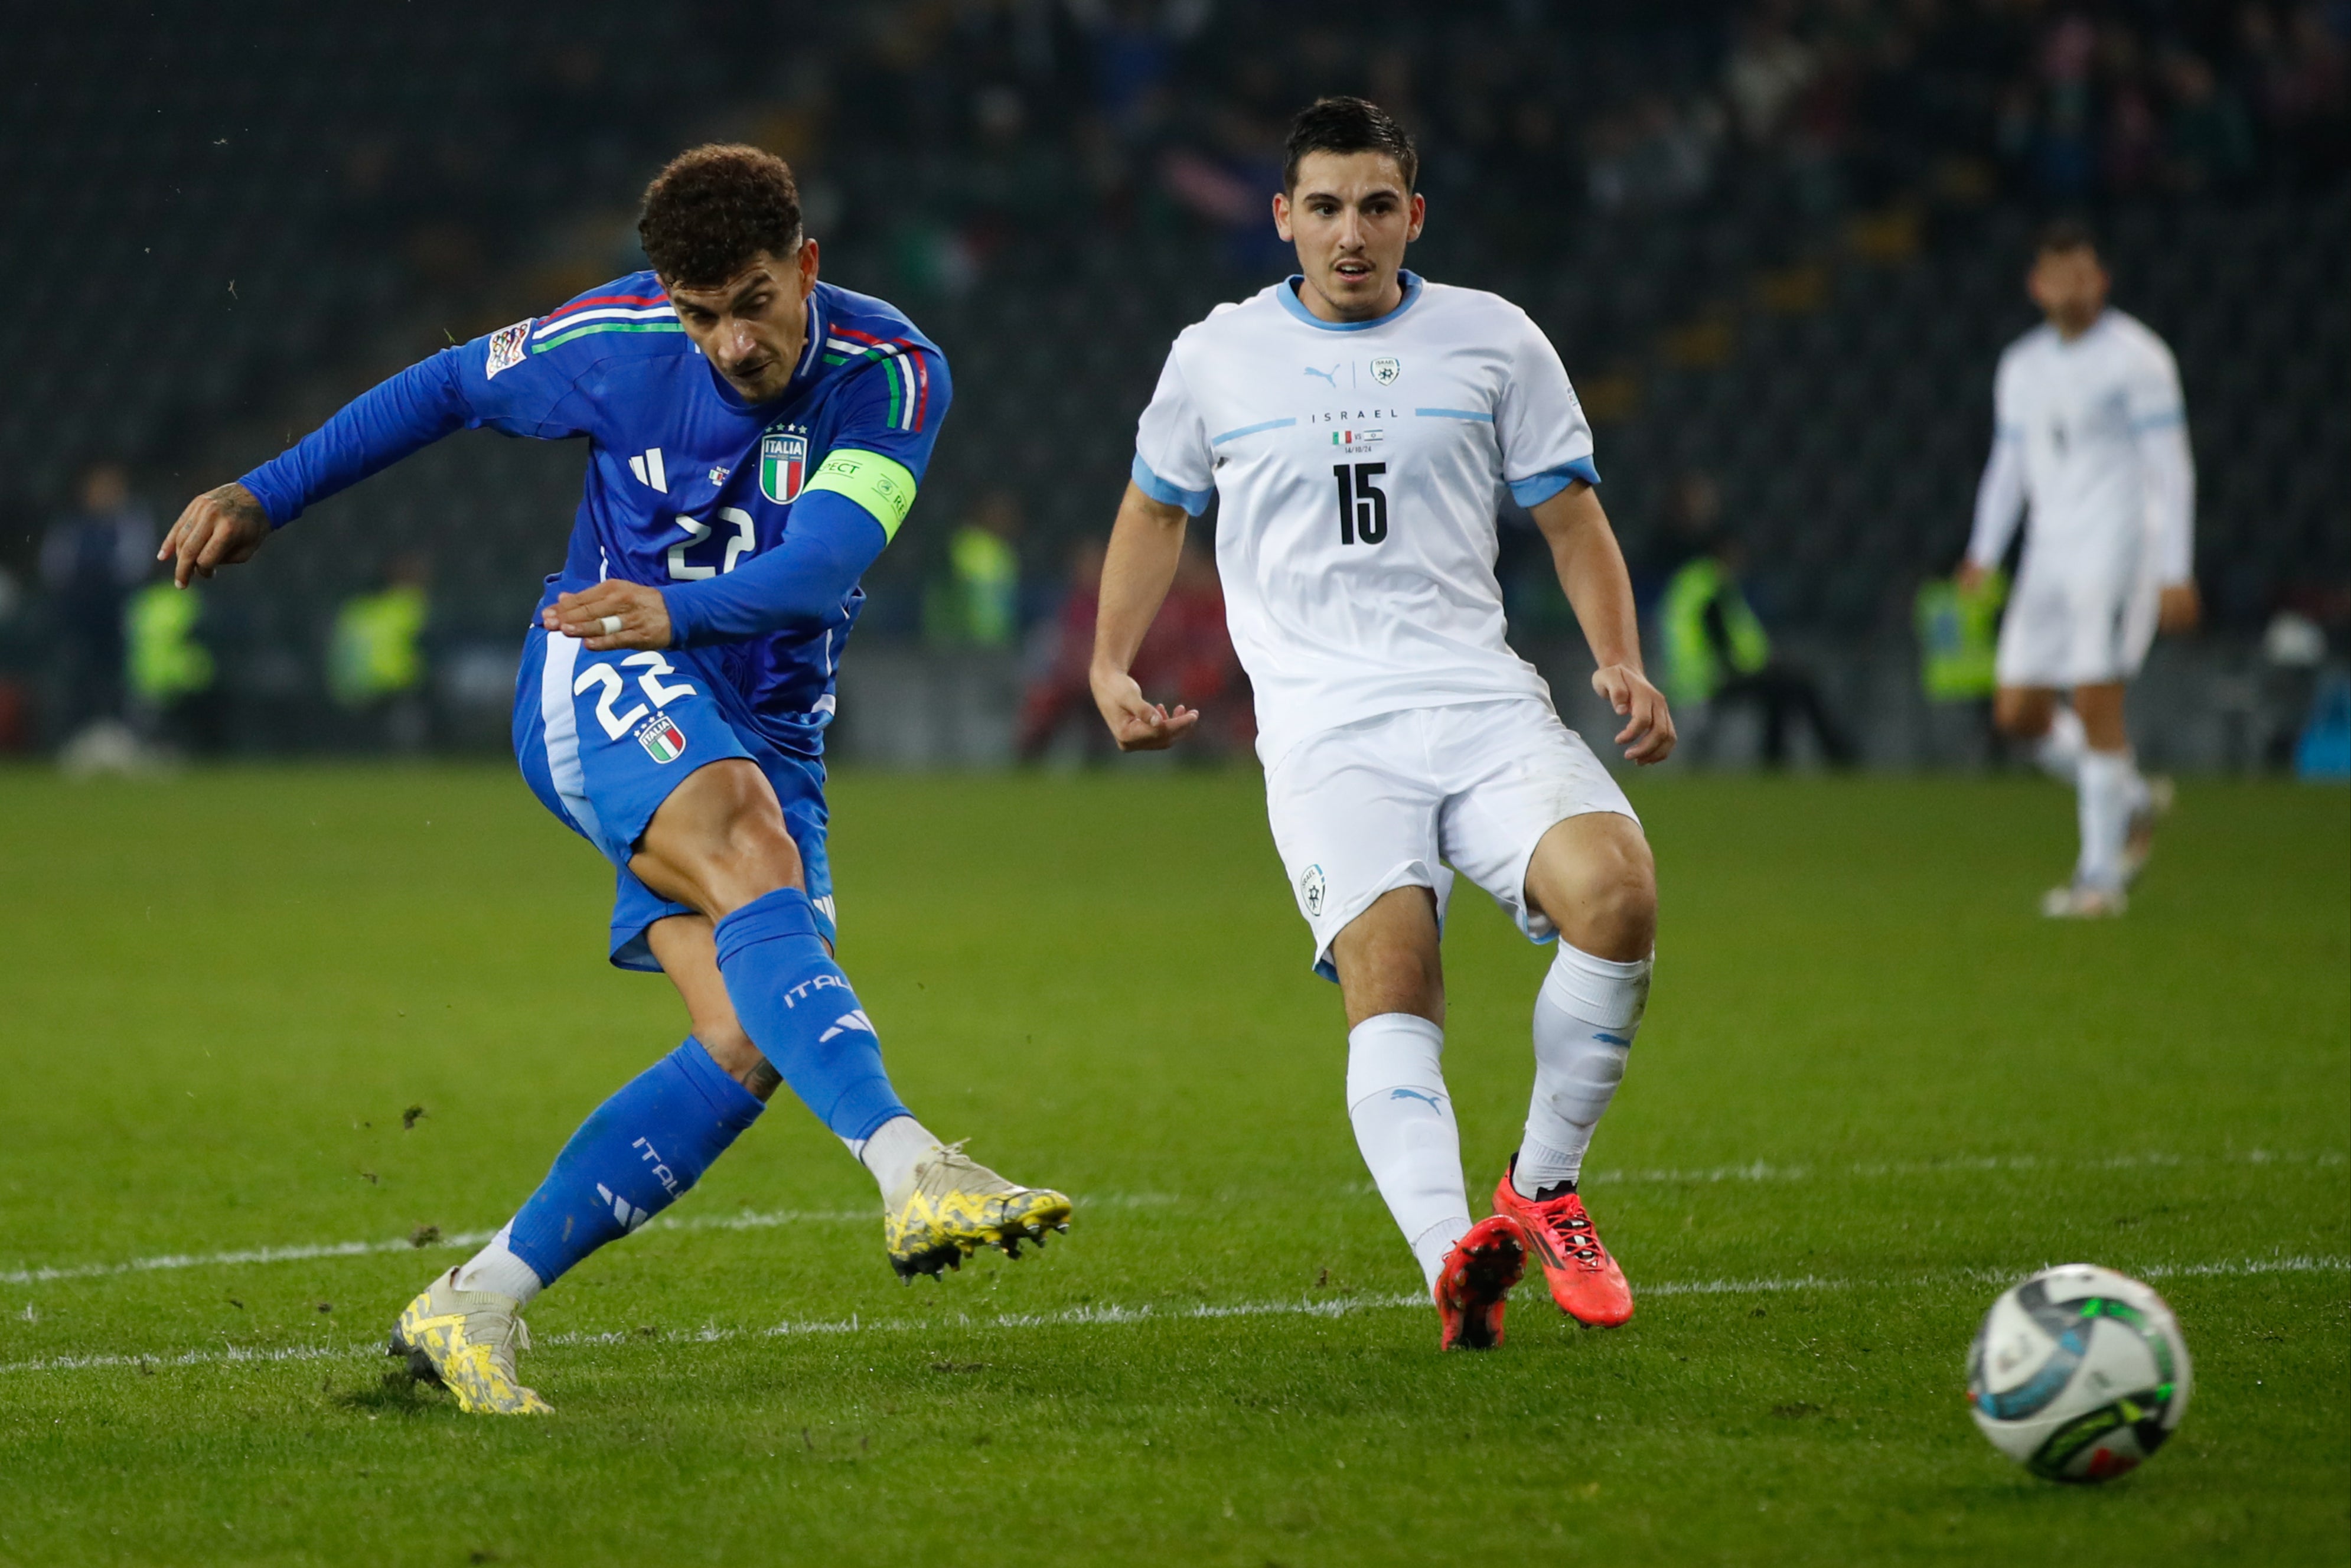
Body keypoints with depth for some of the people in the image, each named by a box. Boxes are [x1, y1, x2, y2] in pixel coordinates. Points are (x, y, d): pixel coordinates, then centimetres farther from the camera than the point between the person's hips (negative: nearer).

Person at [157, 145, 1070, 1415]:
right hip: (603, 688, -3)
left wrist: (683, 610, -43)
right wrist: (266, 496, 12)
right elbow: (454, 387, 11)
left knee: (748, 1047, -14)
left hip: (767, 730, 3)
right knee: (753, 864, -35)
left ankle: (471, 1306, -6)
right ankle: (912, 1175, -52)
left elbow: (823, 561, -25)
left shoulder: (892, 375, -10)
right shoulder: (618, 340, -8)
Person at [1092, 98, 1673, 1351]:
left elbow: (1571, 519, 16)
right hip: (1326, 730, -1)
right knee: (1387, 971, -25)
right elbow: (1156, 508, 28)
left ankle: (1541, 1192, -6)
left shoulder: (1494, 342, 12)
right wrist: (1110, 669, 17)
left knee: (1618, 893, -25)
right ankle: (1453, 1261, -42)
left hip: (1485, 704, 1)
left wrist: (1622, 663, 0)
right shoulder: (1216, 357, 13)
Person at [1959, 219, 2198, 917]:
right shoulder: (2021, 367, 14)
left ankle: (2101, 877, -6)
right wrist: (1982, 557, 11)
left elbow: (2171, 469, -8)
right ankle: (2133, 801, 24)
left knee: (2095, 702, -13)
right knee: (2019, 714, 2)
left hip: (2117, 545, -7)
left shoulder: (2136, 358, -6)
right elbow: (2009, 465, 22)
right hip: (2050, 550, 7)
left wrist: (2177, 573, -13)